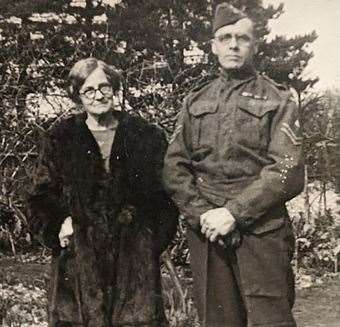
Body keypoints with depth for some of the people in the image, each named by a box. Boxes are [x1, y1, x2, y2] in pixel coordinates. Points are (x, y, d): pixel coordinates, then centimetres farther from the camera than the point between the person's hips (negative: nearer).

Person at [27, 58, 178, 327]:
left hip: (135, 253, 0)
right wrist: (56, 228, -8)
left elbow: (165, 193, 6)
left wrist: (156, 237, -3)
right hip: (79, 255, 0)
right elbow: (42, 195, 8)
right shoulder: (60, 139, 8)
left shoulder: (147, 136, 7)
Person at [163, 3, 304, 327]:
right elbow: (173, 167, 7)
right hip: (205, 230, 3)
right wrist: (201, 213, -8)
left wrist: (233, 212, -15)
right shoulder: (195, 101, 13)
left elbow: (289, 171, -7)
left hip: (261, 229, -2)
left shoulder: (276, 99, 4)